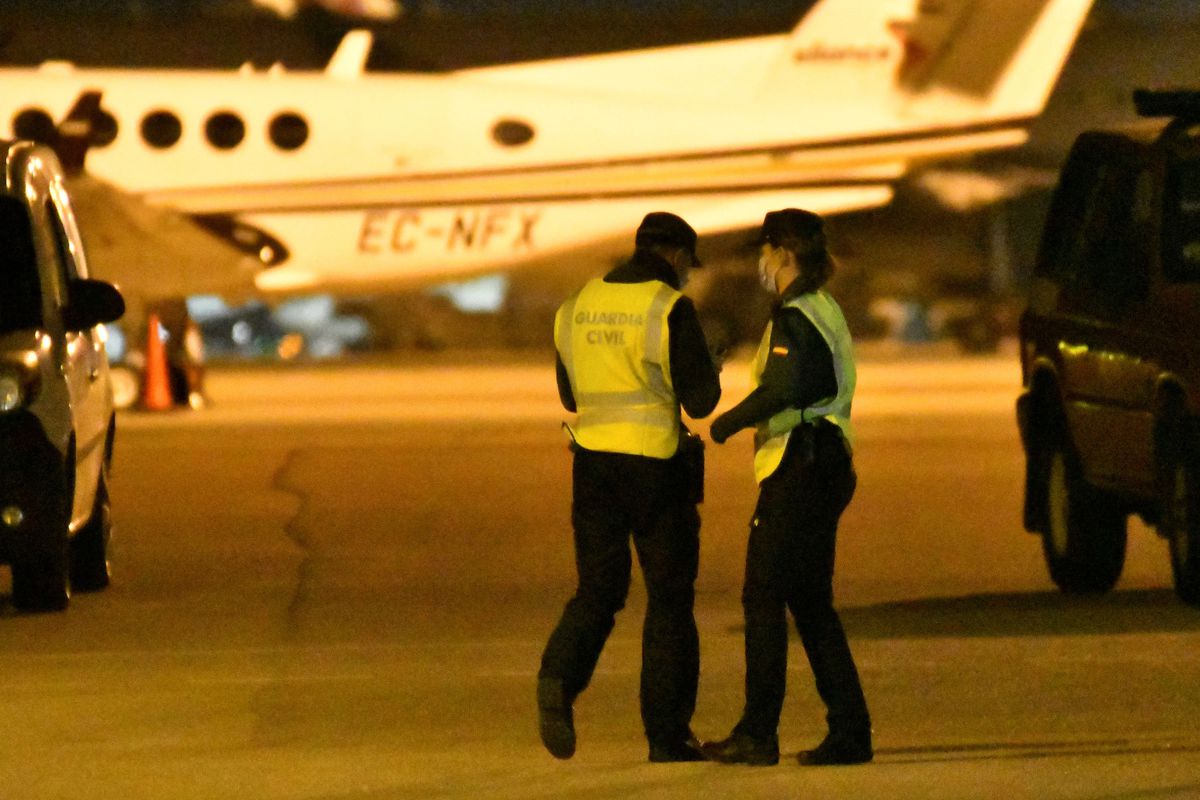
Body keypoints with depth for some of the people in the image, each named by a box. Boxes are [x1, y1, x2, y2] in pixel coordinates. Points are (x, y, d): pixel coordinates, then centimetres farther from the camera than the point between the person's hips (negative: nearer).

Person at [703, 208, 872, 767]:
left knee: (764, 596, -7)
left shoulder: (795, 317, -13)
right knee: (810, 601, 12)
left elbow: (780, 390, -26)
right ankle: (849, 731, 8)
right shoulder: (825, 310, 18)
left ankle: (758, 733, -8)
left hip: (798, 465, -10)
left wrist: (725, 425, -13)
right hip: (828, 464, 10)